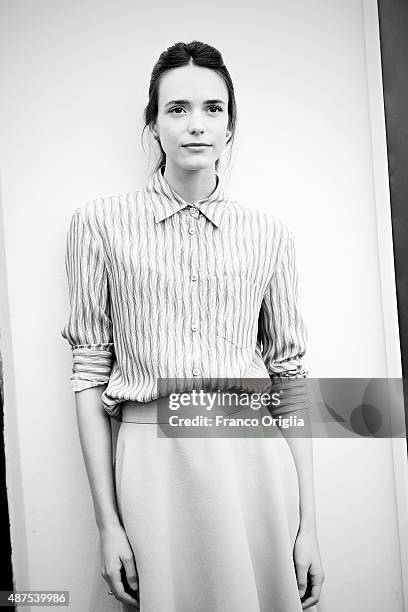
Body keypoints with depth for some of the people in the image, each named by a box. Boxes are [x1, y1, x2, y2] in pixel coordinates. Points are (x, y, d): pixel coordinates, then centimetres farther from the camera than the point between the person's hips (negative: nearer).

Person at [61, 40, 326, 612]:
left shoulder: (267, 231, 4)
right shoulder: (101, 222, 0)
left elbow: (291, 376, 5)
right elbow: (90, 372, -1)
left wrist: (308, 524, 2)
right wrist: (108, 521, -5)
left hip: (255, 459, 2)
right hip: (152, 463, -1)